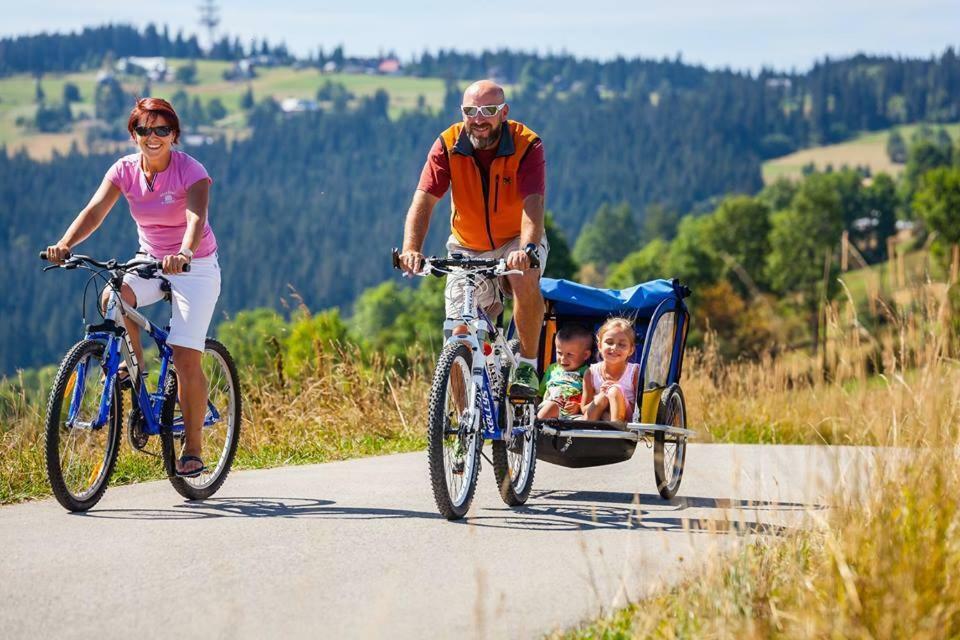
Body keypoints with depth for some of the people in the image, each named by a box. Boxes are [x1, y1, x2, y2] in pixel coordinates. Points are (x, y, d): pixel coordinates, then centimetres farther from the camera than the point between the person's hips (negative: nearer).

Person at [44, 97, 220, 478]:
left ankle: (193, 449, -1)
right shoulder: (125, 170, -7)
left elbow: (196, 219, -35)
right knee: (113, 297, -30)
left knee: (185, 358, -14)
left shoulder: (190, 171, -18)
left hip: (195, 267, -4)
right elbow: (95, 210, -20)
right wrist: (65, 244, -38)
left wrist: (184, 254, -56)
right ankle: (133, 366, -5)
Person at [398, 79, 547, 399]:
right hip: (468, 248, 2)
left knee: (525, 279, -35)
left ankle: (527, 364, -17)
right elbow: (423, 200, -24)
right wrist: (411, 248, -42)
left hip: (516, 242, -2)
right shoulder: (447, 146, -15)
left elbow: (533, 204, -33)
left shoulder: (527, 146, -21)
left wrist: (526, 248, -53)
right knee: (460, 334, -8)